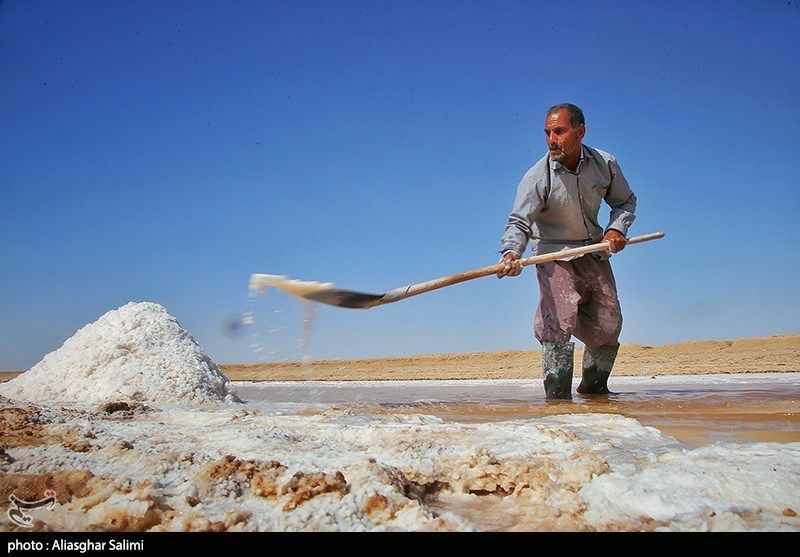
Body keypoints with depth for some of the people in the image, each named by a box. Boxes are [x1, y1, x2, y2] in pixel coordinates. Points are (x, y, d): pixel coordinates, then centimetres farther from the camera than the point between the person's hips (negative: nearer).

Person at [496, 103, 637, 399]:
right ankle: (558, 395, -13)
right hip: (553, 252, -4)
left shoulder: (605, 164, -8)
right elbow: (519, 222, -27)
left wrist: (617, 228, -11)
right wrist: (511, 252, -46)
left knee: (609, 324, 5)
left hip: (594, 250, 4)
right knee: (559, 319, -22)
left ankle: (593, 386, 28)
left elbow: (625, 201, 8)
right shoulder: (537, 178, -21)